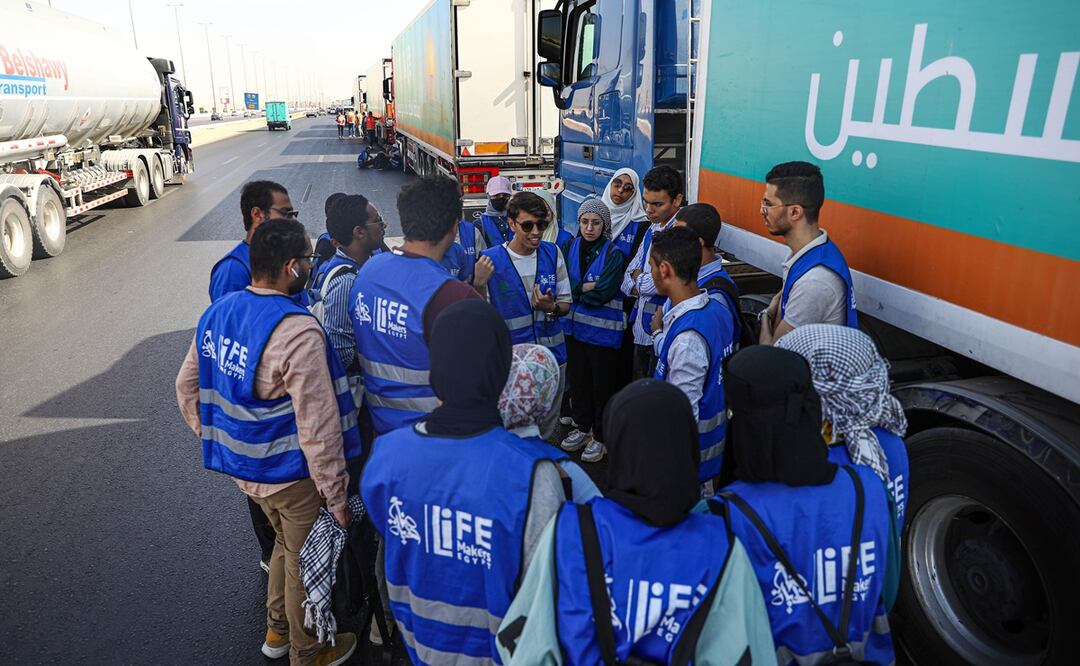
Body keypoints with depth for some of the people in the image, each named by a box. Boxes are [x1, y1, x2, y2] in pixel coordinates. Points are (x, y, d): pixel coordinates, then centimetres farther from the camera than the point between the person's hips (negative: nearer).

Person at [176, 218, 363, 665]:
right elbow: (317, 426, -26)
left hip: (240, 465, 8)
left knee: (286, 542, 30)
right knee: (304, 560, 16)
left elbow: (187, 386, 9)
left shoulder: (217, 313, -2)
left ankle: (277, 629, 50)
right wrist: (336, 495, -17)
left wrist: (214, 438, 19)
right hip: (290, 475, -7)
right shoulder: (298, 333, -28)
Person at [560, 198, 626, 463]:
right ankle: (582, 427, 35)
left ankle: (601, 436, 21)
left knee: (602, 384, 5)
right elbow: (565, 284, -2)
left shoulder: (613, 253, -10)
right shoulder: (572, 247, 4)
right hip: (575, 325, 5)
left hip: (603, 329, -5)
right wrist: (587, 287, -15)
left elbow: (603, 293, -18)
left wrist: (575, 290, -9)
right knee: (578, 379, 16)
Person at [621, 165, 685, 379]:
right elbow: (627, 280, 13)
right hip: (642, 331, 9)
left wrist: (638, 278, -1)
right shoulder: (653, 229, 12)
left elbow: (651, 284, -23)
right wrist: (644, 280, -9)